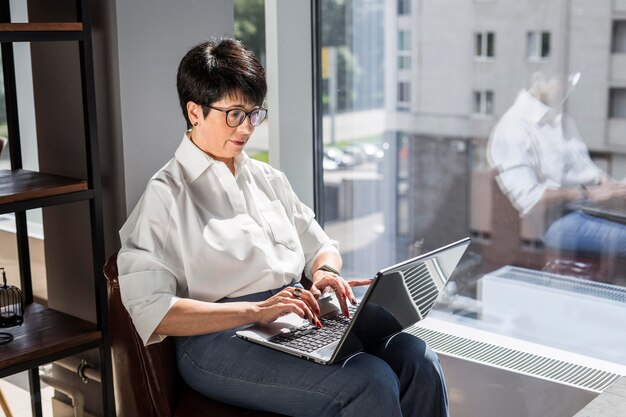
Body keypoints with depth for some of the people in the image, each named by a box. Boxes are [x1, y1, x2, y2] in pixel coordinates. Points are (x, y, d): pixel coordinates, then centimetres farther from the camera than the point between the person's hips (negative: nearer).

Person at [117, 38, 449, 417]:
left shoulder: (267, 179, 21)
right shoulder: (166, 196, -1)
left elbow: (321, 246, 27)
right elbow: (153, 313, -11)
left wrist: (325, 271, 1)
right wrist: (255, 311, -21)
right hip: (221, 338, -6)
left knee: (418, 362, -19)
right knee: (370, 383, -29)